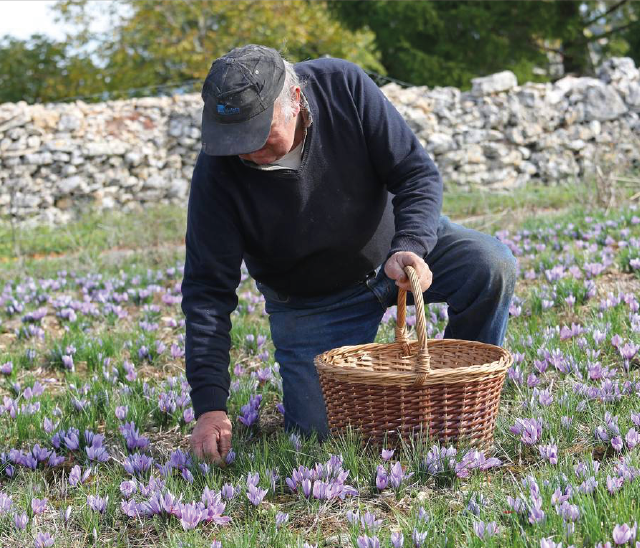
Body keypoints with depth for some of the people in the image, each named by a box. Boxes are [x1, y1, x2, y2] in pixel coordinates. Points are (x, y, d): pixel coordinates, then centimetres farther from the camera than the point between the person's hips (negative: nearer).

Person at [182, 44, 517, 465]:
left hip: (400, 242, 1)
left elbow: (417, 173, -18)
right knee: (322, 430, -13)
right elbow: (208, 290, -24)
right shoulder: (217, 173, -26)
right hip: (312, 302, -1)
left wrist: (410, 248, -38)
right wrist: (210, 406, -30)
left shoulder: (343, 87, -25)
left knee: (492, 267, -25)